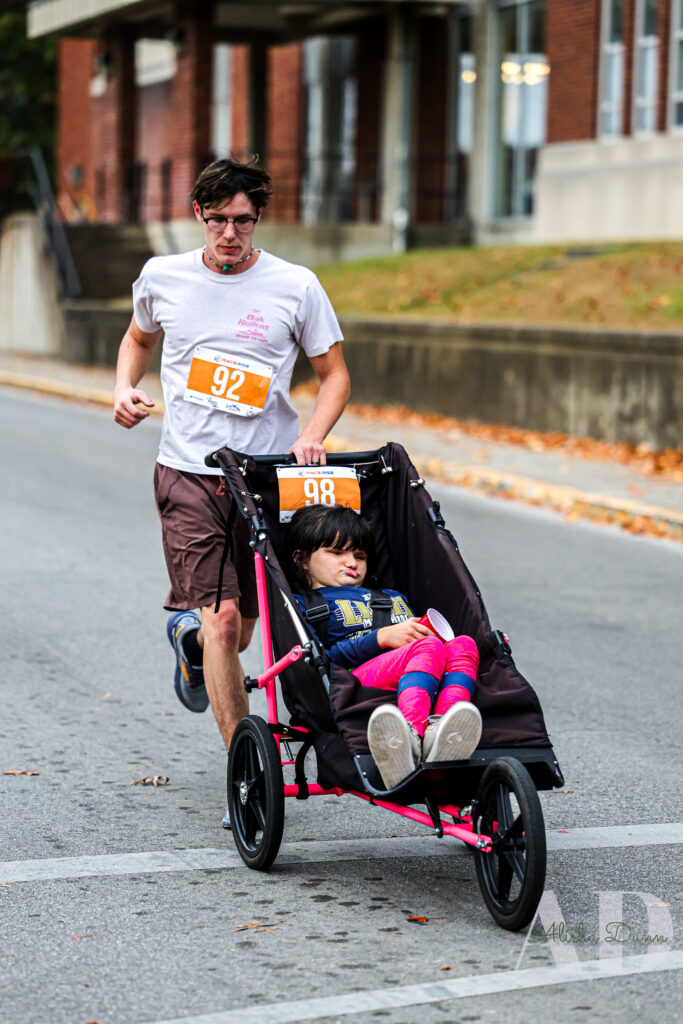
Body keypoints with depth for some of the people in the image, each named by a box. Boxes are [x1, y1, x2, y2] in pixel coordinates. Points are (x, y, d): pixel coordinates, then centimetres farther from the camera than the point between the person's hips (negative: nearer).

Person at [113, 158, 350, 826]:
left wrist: (312, 435, -11)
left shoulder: (295, 287, -1)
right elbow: (138, 338, 24)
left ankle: (187, 633, 46)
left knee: (239, 629, 8)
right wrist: (125, 387, 5)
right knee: (221, 619, -14)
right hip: (188, 474, -1)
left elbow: (334, 375, 7)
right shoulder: (162, 277, 4)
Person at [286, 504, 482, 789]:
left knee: (463, 645, -26)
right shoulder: (304, 604, 22)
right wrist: (382, 637, -9)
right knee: (429, 648, -34)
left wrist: (425, 632, 8)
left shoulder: (393, 597, 44)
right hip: (357, 679, -5)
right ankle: (409, 739, -65)